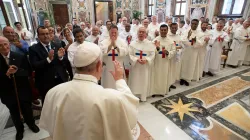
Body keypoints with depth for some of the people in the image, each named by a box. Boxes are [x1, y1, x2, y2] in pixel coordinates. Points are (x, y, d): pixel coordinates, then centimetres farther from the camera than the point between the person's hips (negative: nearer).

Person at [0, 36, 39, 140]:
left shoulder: (20, 57, -11)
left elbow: (29, 72, -11)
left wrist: (17, 71, -28)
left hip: (23, 91, 0)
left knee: (27, 110, 21)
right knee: (14, 113, 22)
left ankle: (31, 124, 49)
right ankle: (19, 129, 47)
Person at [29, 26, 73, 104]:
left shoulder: (57, 46, 5)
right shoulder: (33, 49, -3)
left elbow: (66, 62, 3)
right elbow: (34, 66, -14)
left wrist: (61, 57, -19)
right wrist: (48, 59, -28)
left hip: (62, 80, 3)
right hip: (46, 84, -2)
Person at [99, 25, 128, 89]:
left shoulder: (122, 42, 3)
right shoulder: (104, 42, 2)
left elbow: (125, 52, -13)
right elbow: (102, 52, -15)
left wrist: (115, 45, -20)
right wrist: (110, 45, -20)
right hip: (107, 68, 0)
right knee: (108, 85, 10)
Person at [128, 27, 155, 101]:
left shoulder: (150, 44, 1)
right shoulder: (132, 43, 0)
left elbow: (152, 55, -3)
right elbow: (130, 55, -5)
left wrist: (146, 60, -19)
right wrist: (137, 59, -20)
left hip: (146, 66, 1)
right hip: (135, 65, 0)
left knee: (144, 82, 10)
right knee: (135, 82, 7)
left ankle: (143, 97, 26)